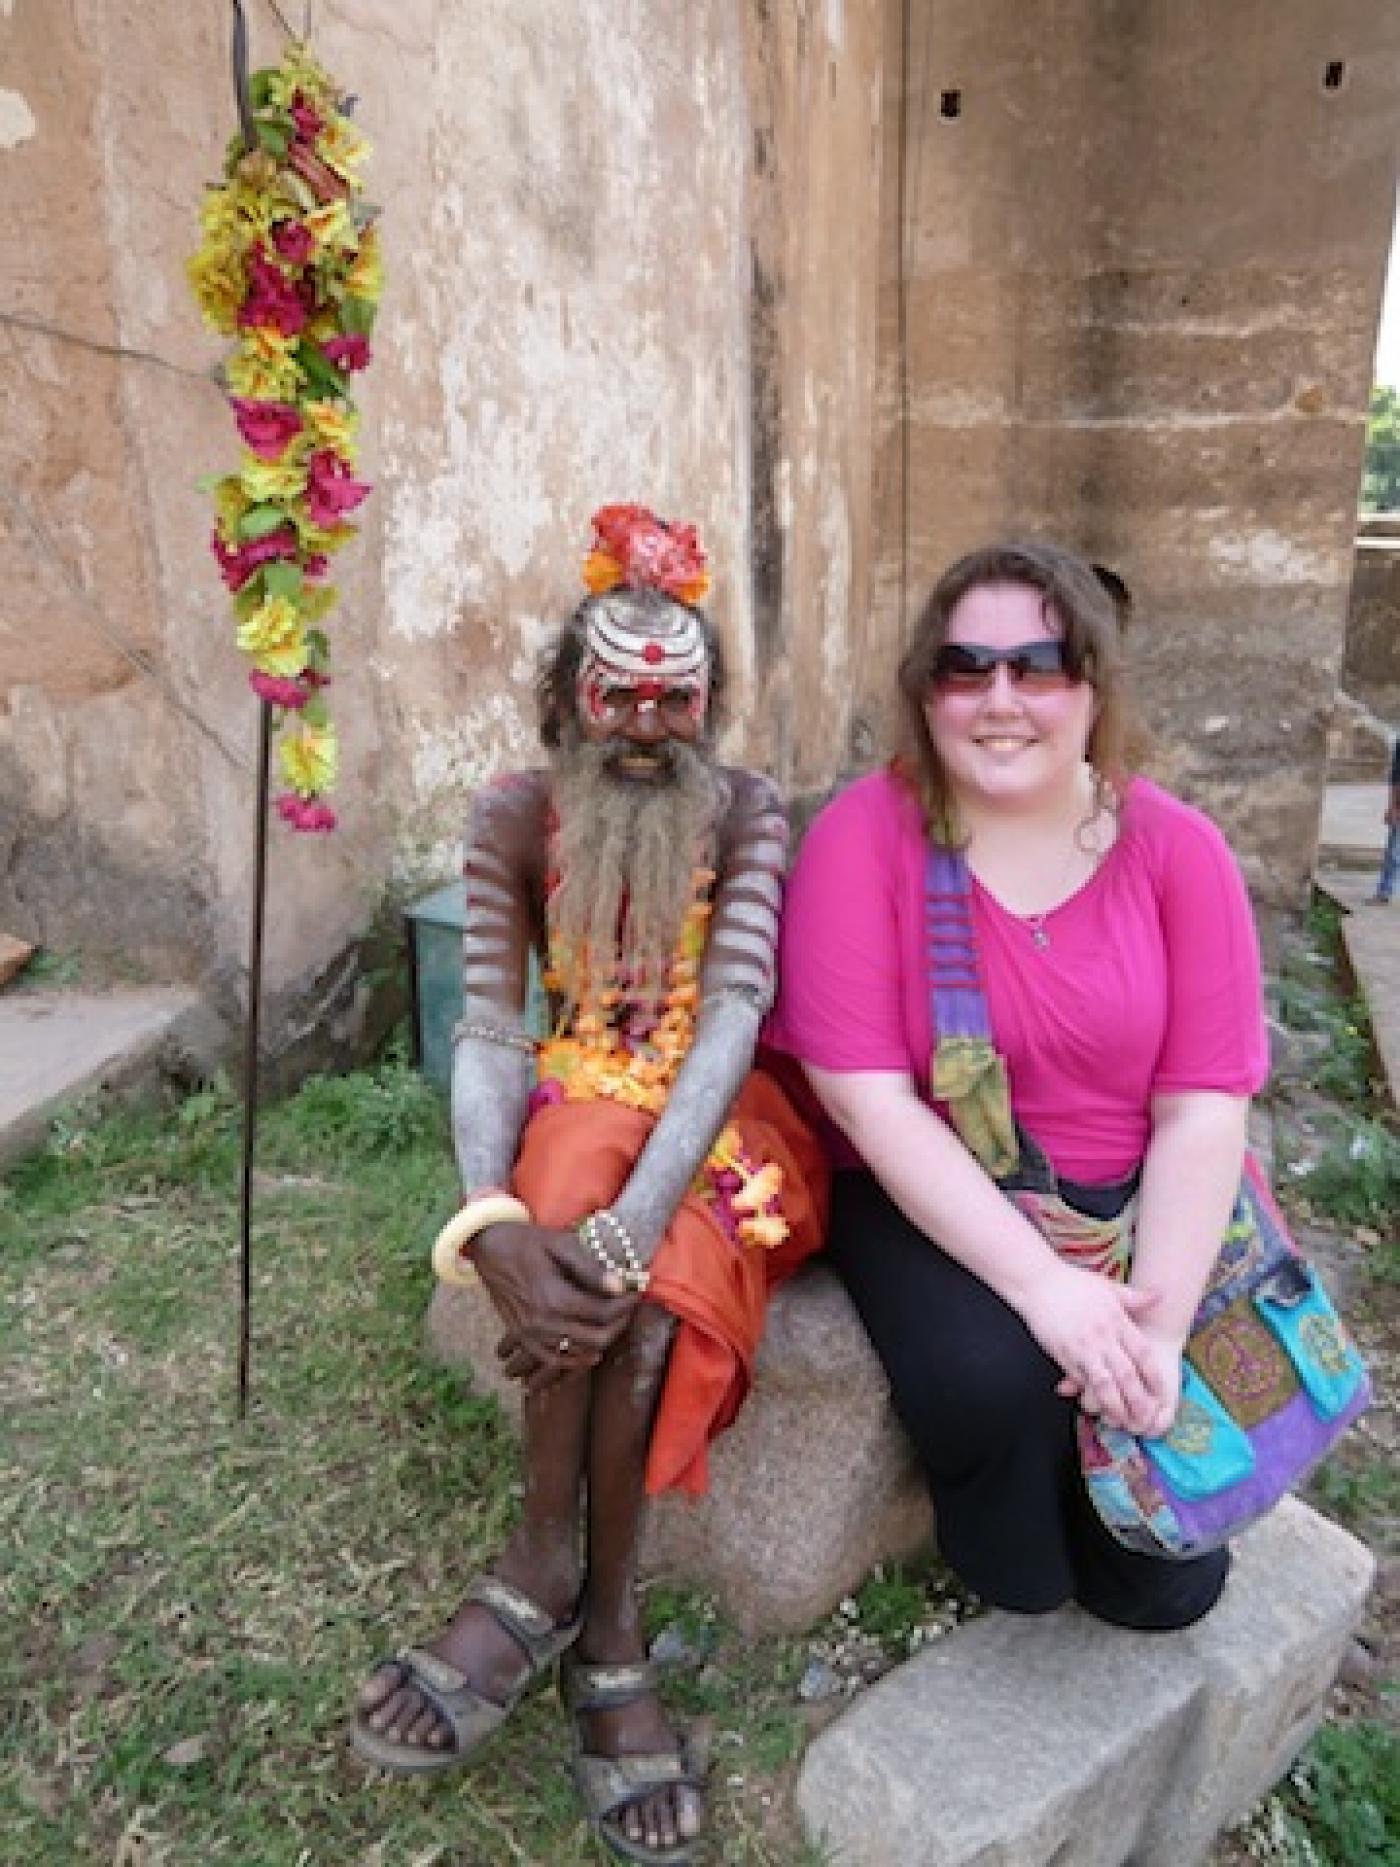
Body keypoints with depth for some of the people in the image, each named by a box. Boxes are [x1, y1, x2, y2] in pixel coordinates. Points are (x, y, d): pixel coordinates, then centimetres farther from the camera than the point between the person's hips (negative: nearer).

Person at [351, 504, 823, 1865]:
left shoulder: (747, 812, -8)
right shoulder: (517, 815, -4)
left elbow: (734, 1014, -22)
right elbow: (488, 1032, -12)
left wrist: (633, 1227, -37)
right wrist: (495, 1226, -32)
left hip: (716, 1119, -1)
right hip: (574, 1108, 1)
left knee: (637, 1288, -32)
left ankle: (542, 1580, -7)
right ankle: (603, 1629, -18)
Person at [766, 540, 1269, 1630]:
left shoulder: (1177, 849, -8)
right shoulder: (864, 836, -15)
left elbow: (1205, 1107, -10)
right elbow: (867, 1096, -20)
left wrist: (1159, 1324, -20)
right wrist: (1042, 1285, -25)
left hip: (1137, 1211, 2)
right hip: (935, 1203, -1)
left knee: (1168, 1586, -7)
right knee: (988, 1378, -30)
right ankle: (1012, 1580, 9)